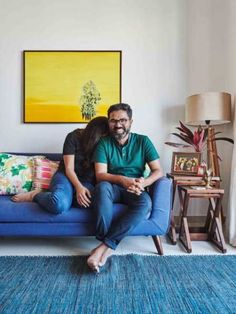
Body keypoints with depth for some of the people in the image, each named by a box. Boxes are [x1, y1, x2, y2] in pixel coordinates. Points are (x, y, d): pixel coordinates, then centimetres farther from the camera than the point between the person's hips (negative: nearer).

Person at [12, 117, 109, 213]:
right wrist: (78, 187, -28)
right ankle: (35, 195, -7)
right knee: (59, 204, -40)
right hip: (65, 176, -3)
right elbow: (69, 168, -11)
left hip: (86, 182, 3)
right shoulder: (74, 137, -6)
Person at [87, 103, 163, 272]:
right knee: (102, 187, -35)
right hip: (113, 188, 0)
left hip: (135, 190, 1)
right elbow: (100, 175, -10)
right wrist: (123, 179, -29)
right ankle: (108, 246, -29)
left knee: (145, 203, -33)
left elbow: (158, 171, -4)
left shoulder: (143, 141, 2)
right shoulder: (104, 143, -1)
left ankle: (105, 245, -28)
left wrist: (143, 182, -25)